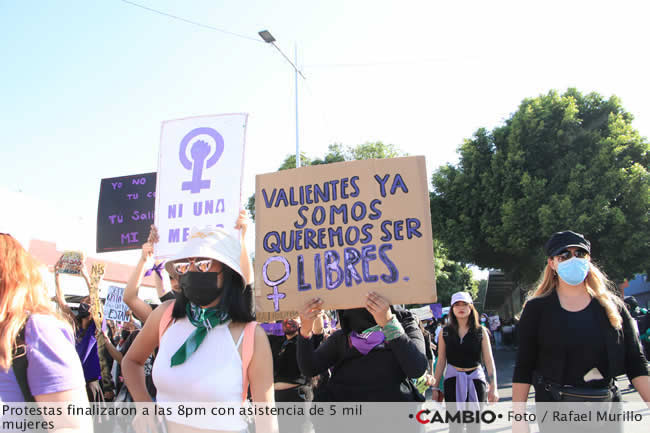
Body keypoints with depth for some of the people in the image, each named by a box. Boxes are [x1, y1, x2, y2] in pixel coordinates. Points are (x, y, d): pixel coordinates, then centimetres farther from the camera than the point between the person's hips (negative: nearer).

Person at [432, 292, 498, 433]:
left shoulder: (481, 331, 0)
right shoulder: (445, 331, 1)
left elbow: (489, 360, -2)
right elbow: (441, 361, 4)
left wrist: (493, 387, -9)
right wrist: (435, 387, 3)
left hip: (475, 379, 0)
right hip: (453, 380, 0)